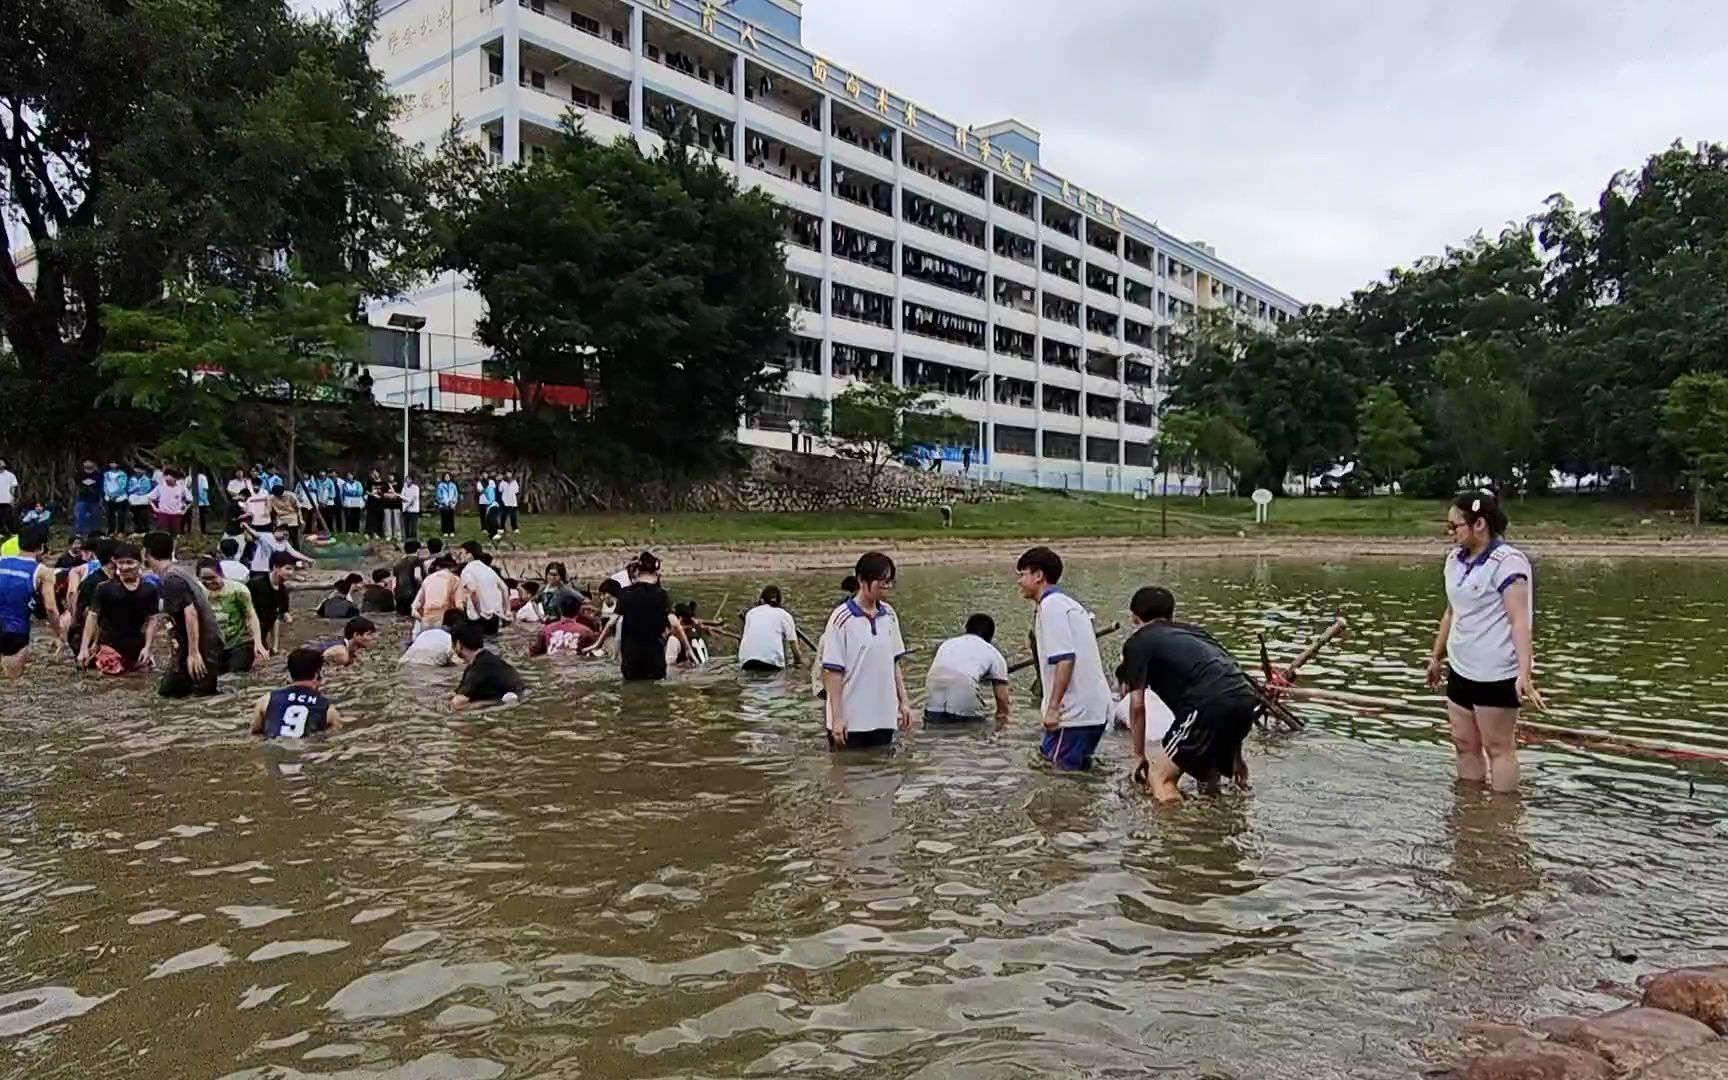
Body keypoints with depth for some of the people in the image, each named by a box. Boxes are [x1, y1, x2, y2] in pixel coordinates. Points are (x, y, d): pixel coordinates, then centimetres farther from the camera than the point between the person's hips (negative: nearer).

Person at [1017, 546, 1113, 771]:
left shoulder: (1051, 606, -11)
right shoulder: (1066, 603, 18)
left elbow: (1065, 659, -21)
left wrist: (1053, 707, -20)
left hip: (1075, 711, -10)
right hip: (1095, 708, 10)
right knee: (1079, 769, 17)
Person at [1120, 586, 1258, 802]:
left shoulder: (1137, 643, 14)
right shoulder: (1194, 631, 32)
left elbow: (1137, 706, 9)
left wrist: (1139, 756, 22)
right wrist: (1235, 755, 39)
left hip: (1211, 704, -7)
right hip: (1248, 700, 7)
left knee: (1160, 777, 3)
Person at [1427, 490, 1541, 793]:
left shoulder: (1507, 562, -16)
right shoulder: (1455, 559, 8)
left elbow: (1520, 620, -23)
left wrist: (1524, 673, -31)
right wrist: (1436, 657, 23)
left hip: (1495, 675, -8)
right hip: (1460, 670, 8)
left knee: (1498, 747, 2)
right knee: (1465, 743, 14)